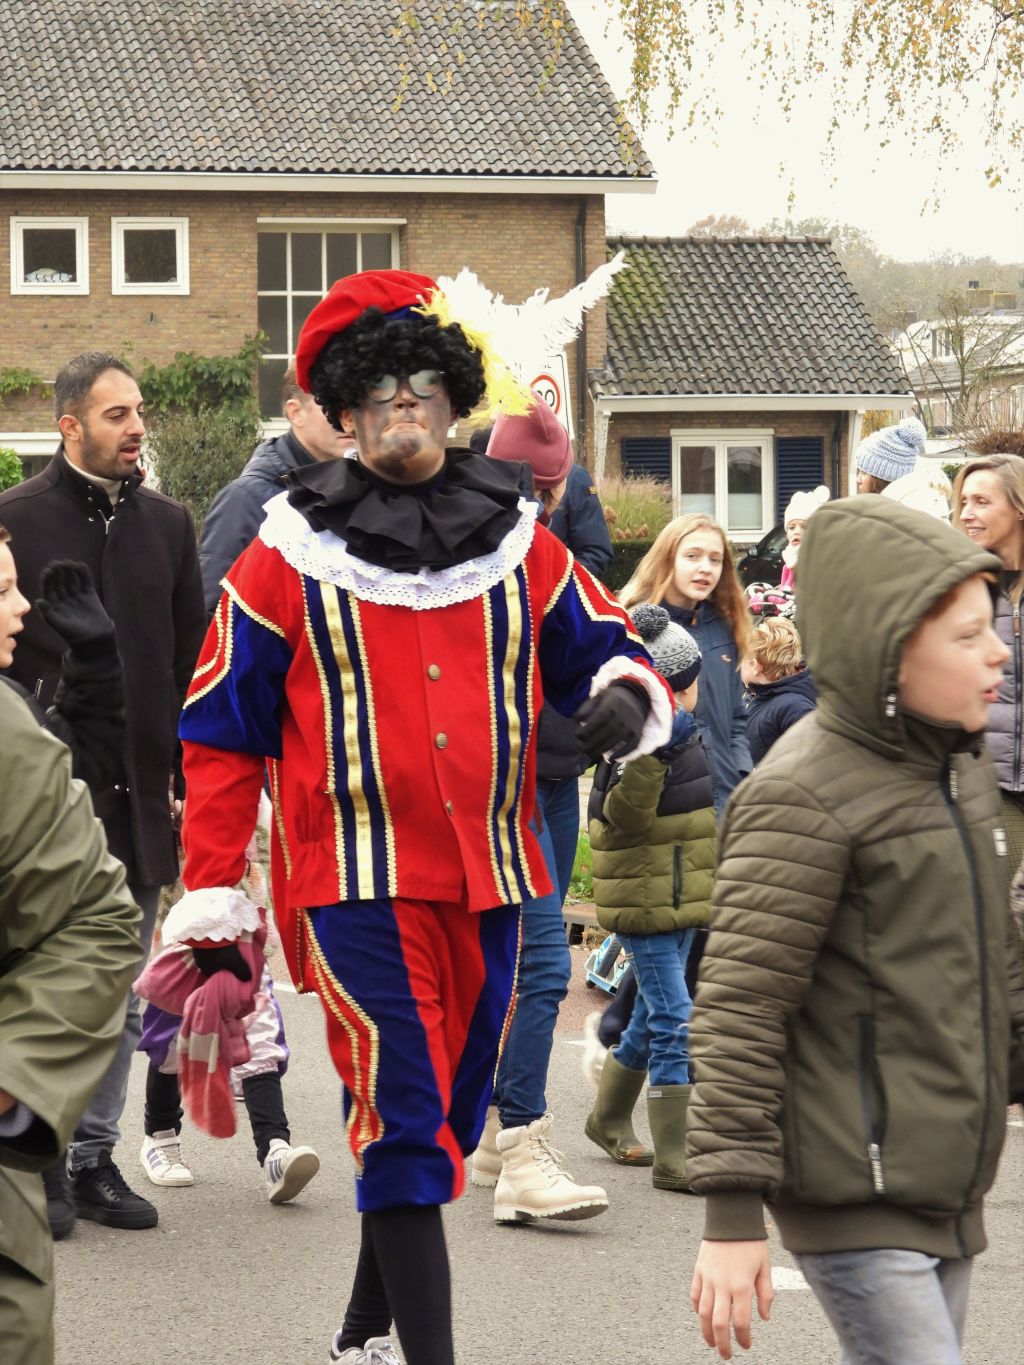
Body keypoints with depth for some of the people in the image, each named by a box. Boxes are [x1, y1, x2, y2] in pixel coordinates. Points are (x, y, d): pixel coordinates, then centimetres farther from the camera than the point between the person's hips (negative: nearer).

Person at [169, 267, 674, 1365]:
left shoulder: (516, 541, 9)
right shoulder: (292, 552, 0)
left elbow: (604, 650, 15)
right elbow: (221, 731, 2)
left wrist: (625, 693, -11)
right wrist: (210, 893, -1)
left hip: (490, 876, 5)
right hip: (356, 878, -5)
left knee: (451, 1113, 14)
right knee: (404, 1120, -12)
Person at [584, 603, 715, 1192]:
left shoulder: (685, 734, 12)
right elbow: (623, 814, -27)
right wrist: (651, 753, -39)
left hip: (681, 899, 9)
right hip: (644, 899, -9)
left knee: (654, 1017, 19)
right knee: (674, 1022, -12)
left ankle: (609, 1120, 38)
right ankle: (673, 1159, -10)